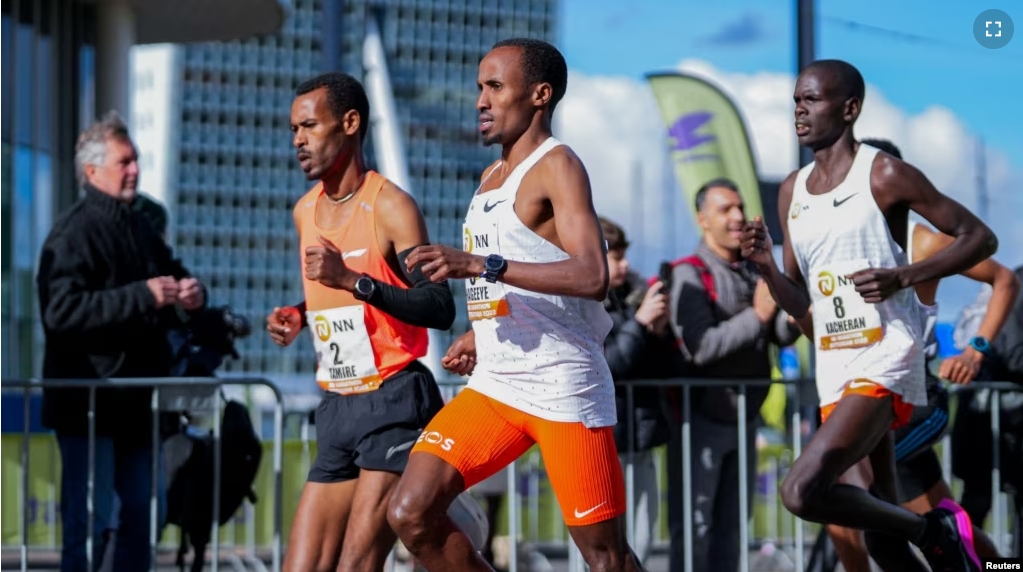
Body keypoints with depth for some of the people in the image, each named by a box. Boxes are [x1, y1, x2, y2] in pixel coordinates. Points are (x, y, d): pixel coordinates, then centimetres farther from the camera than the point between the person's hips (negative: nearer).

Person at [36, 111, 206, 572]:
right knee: (90, 522, -8)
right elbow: (61, 311, -25)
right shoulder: (72, 234, -12)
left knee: (146, 515, 12)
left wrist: (191, 293, 2)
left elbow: (173, 278, 28)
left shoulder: (140, 231, 15)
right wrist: (142, 296, -27)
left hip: (135, 400, 8)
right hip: (88, 403, -8)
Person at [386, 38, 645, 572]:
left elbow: (592, 277, -25)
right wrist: (481, 333, 15)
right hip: (493, 385, 8)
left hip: (563, 389, -8)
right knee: (410, 513, -6)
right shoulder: (493, 176, 17)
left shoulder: (557, 166, -10)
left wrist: (480, 265, -29)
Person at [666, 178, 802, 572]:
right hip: (701, 419, -7)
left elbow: (781, 336, 2)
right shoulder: (689, 275, -12)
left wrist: (793, 318, -20)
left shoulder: (755, 272, 9)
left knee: (730, 526, 11)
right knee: (693, 528, -5)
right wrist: (755, 316, -28)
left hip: (745, 417, 7)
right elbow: (699, 347, -23)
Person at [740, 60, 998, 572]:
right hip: (834, 369, 7)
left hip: (884, 361, -7)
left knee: (803, 492, -23)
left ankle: (934, 531, -3)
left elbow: (979, 238, -5)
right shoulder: (792, 192, 12)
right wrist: (766, 266, -4)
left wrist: (904, 277, -17)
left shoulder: (884, 175, -7)